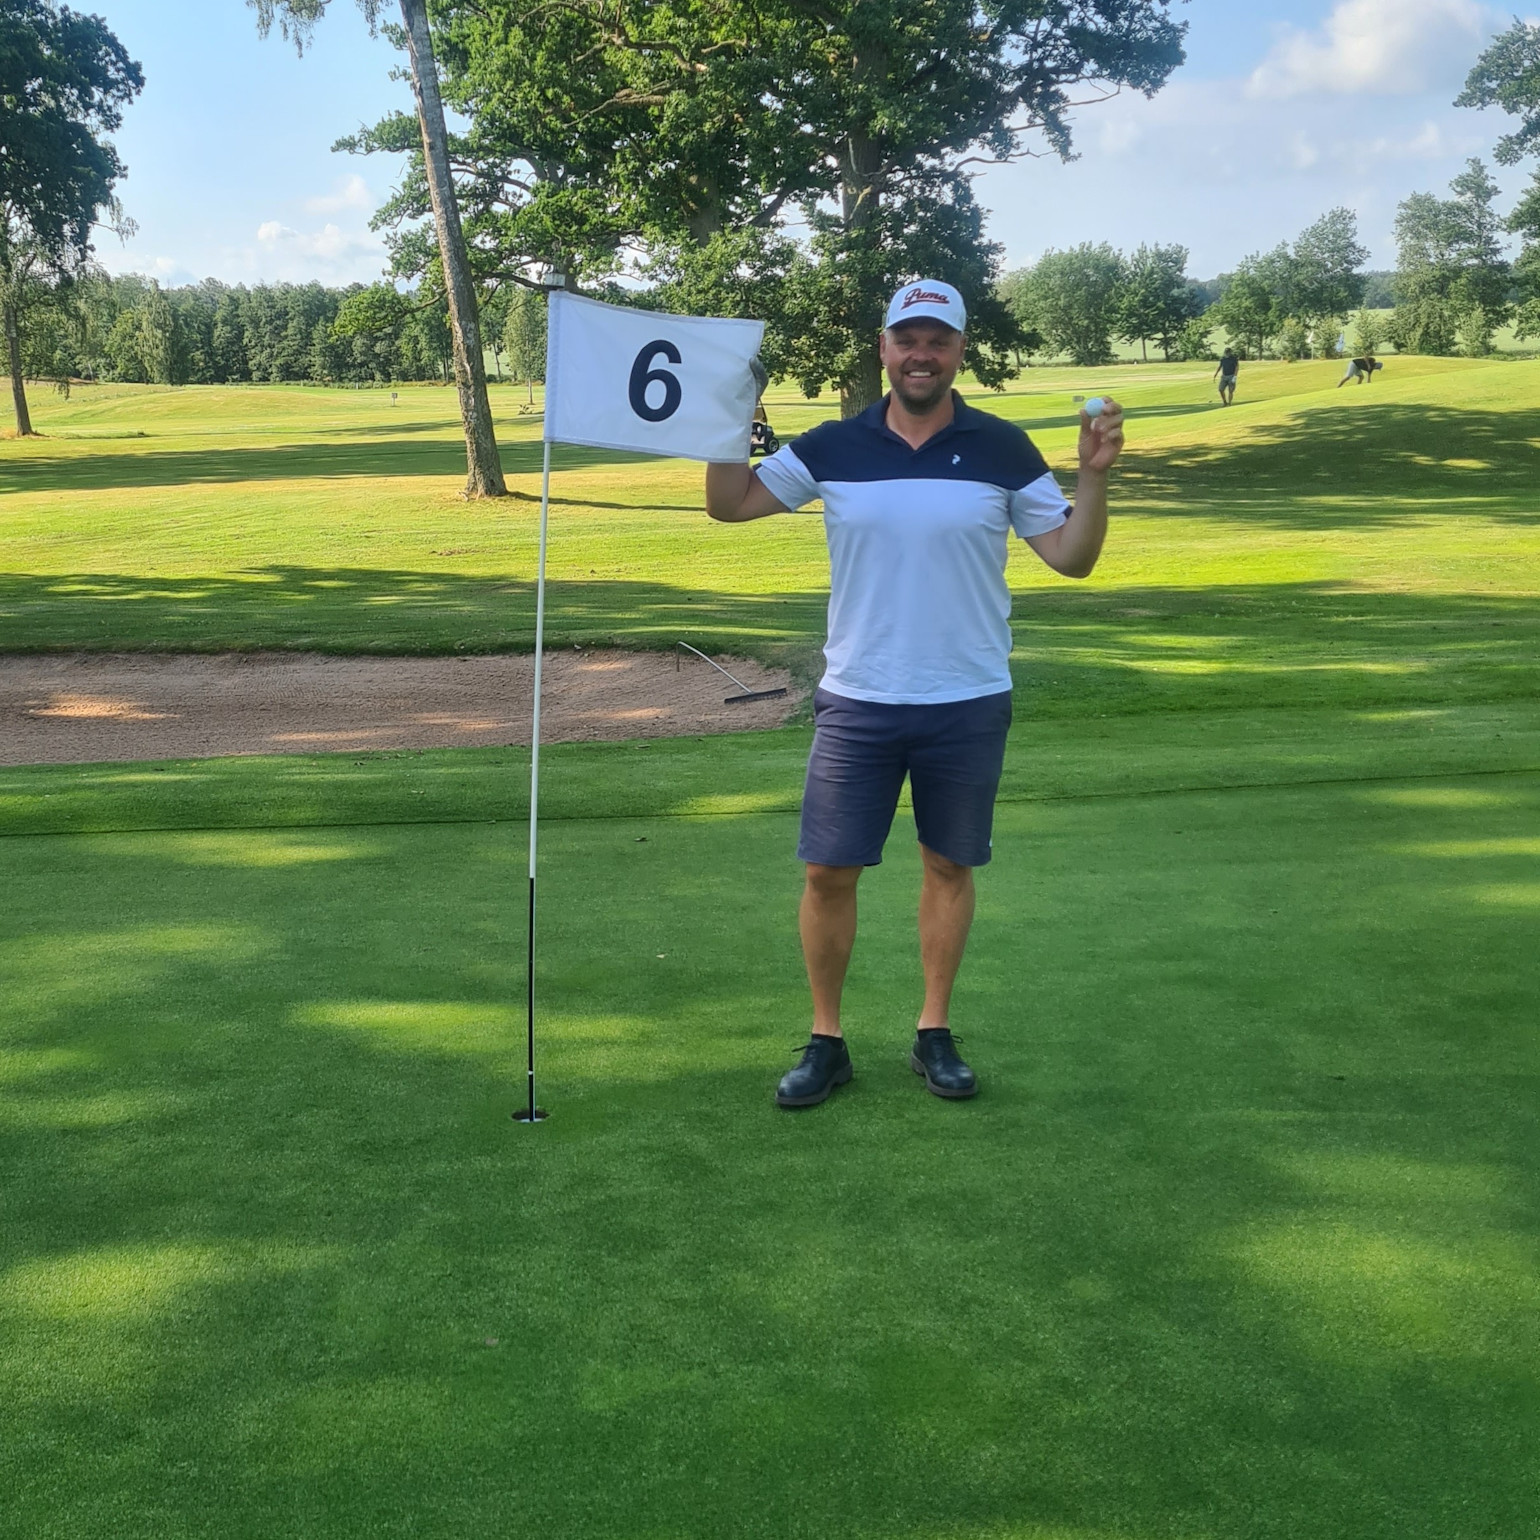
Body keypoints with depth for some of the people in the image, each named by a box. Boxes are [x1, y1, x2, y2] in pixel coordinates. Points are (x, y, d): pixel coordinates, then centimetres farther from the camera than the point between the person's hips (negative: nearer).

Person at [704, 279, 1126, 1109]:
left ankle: (934, 1033, 25)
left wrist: (1095, 474, -15)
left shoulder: (1003, 450, -1)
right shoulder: (832, 449, 1)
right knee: (828, 871, 1)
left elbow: (1071, 555, 0)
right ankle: (826, 1041, 16)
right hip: (856, 703, 0)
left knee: (949, 867, 10)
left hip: (968, 704, 0)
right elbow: (729, 503, 6)